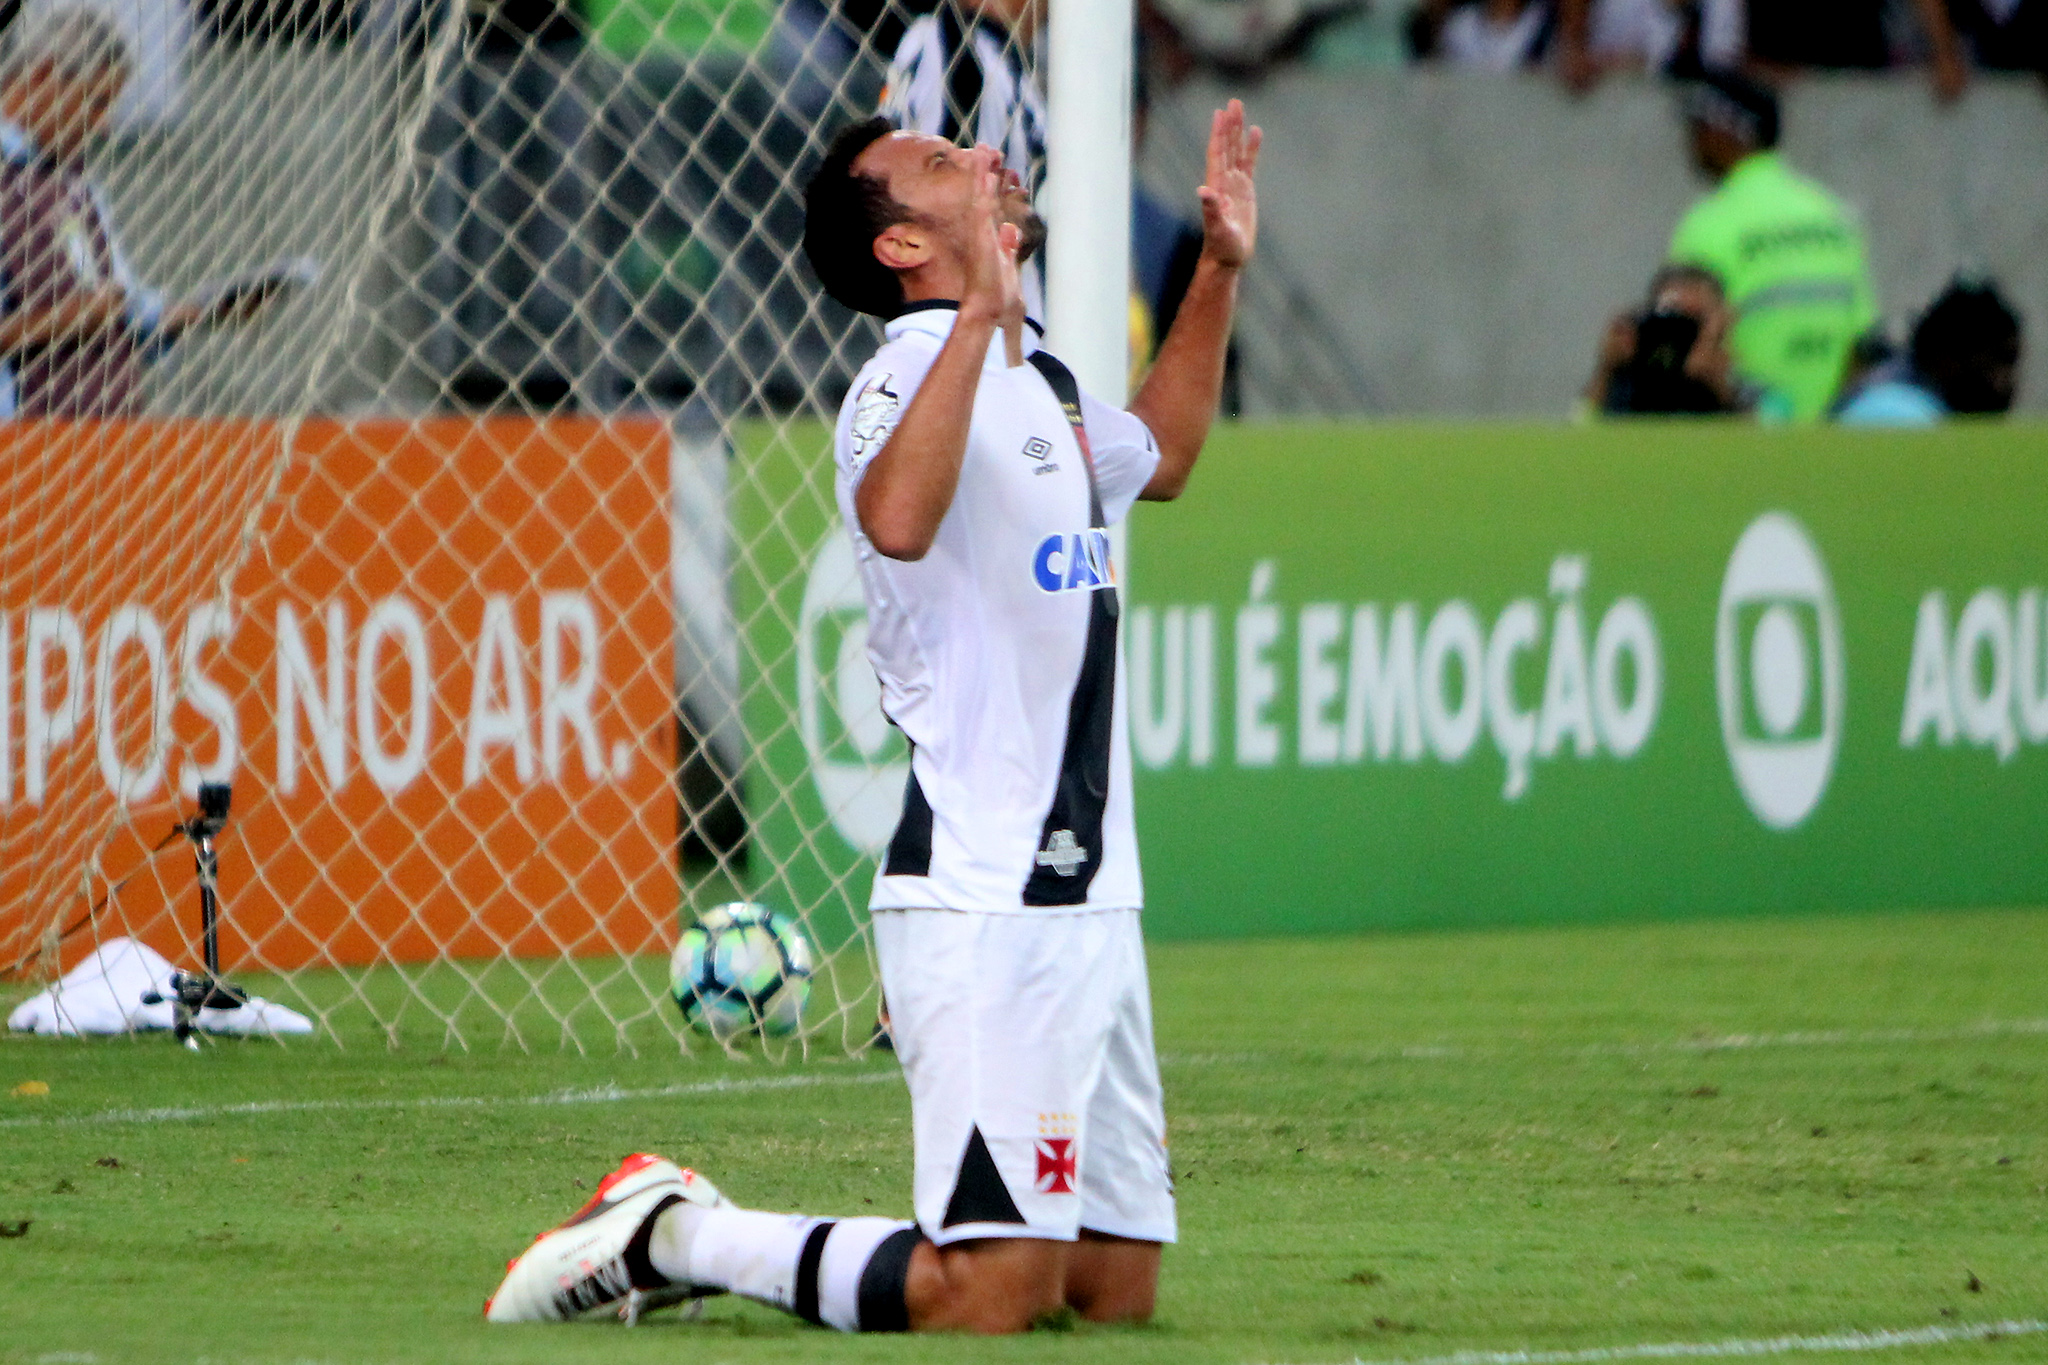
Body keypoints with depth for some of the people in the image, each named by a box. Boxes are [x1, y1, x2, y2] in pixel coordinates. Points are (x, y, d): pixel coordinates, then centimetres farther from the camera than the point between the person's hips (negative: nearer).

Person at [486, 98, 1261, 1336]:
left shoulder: (1042, 384, 18)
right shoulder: (917, 375, -11)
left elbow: (1158, 458, 42)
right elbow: (896, 520, -35)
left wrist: (1220, 272, 33)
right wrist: (980, 312, -38)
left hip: (1089, 903, 9)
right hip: (982, 907, -9)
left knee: (1117, 1289, 7)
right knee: (992, 1298, -18)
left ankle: (686, 1233, 16)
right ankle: (672, 1239, 0)